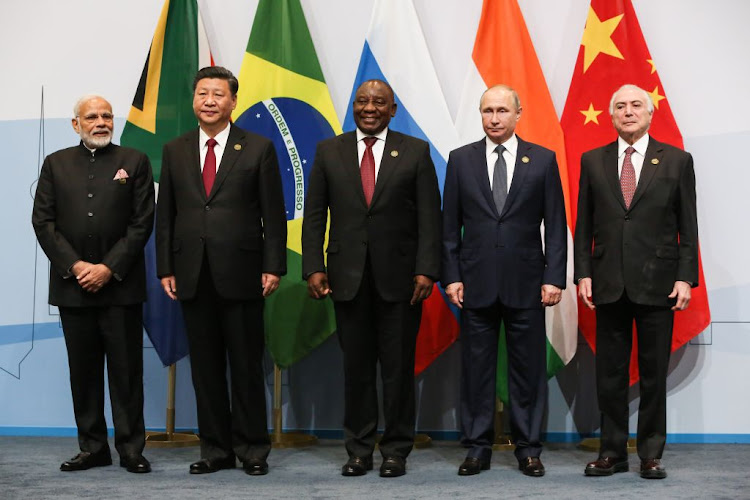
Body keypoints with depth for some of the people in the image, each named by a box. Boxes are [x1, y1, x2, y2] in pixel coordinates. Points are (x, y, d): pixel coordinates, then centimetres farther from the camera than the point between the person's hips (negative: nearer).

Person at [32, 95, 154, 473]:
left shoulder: (134, 162, 6)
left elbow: (142, 222, -1)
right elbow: (42, 221, 5)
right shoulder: (56, 164, 11)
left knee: (126, 370, 0)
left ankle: (131, 448, 7)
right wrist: (74, 266, -7)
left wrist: (109, 268, -10)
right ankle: (92, 448, 15)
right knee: (83, 370, 7)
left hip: (120, 285, -2)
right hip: (73, 284, 2)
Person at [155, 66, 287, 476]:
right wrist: (165, 269, 4)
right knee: (205, 366, 8)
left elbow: (273, 214, 0)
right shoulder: (174, 151, 11)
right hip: (192, 276, 3)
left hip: (241, 273, -3)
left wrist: (273, 267, -7)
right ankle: (215, 449, 17)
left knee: (247, 365, 4)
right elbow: (165, 215, 11)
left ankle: (253, 450, 14)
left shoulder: (258, 149, 2)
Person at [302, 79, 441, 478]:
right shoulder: (329, 151, 8)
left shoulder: (415, 152, 3)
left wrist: (425, 270, -9)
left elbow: (429, 216, -1)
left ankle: (396, 451, 14)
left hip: (399, 276, -1)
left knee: (398, 367, 4)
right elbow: (314, 216, 6)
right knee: (356, 366, 7)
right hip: (348, 276, 2)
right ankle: (358, 450, 17)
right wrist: (314, 268, -3)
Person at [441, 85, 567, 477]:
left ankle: (528, 448, 15)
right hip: (476, 283, 1)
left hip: (526, 283, -1)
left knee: (528, 368, 5)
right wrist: (451, 277, -1)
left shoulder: (543, 160, 4)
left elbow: (555, 225, 2)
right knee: (476, 368, 6)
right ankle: (477, 448, 15)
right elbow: (450, 225, 6)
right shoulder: (461, 160, 6)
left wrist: (554, 277, -5)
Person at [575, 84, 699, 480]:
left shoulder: (677, 161, 4)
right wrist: (583, 274, -1)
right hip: (608, 283, 2)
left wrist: (686, 277, -6)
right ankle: (612, 451, 15)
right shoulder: (593, 161, 8)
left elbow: (687, 226, 2)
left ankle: (651, 454, 14)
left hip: (657, 283, -1)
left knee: (654, 373, 4)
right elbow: (584, 225, 8)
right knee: (610, 372, 6)